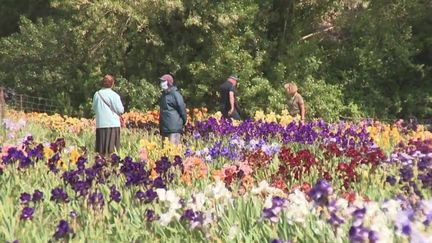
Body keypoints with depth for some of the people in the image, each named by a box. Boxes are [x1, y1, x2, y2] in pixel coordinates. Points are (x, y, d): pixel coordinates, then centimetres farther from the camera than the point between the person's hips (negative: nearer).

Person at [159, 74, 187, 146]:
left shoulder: (175, 94, -8)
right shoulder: (163, 95, 18)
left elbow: (182, 109, -8)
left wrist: (183, 123, -2)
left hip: (174, 129, -9)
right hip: (164, 129, 9)